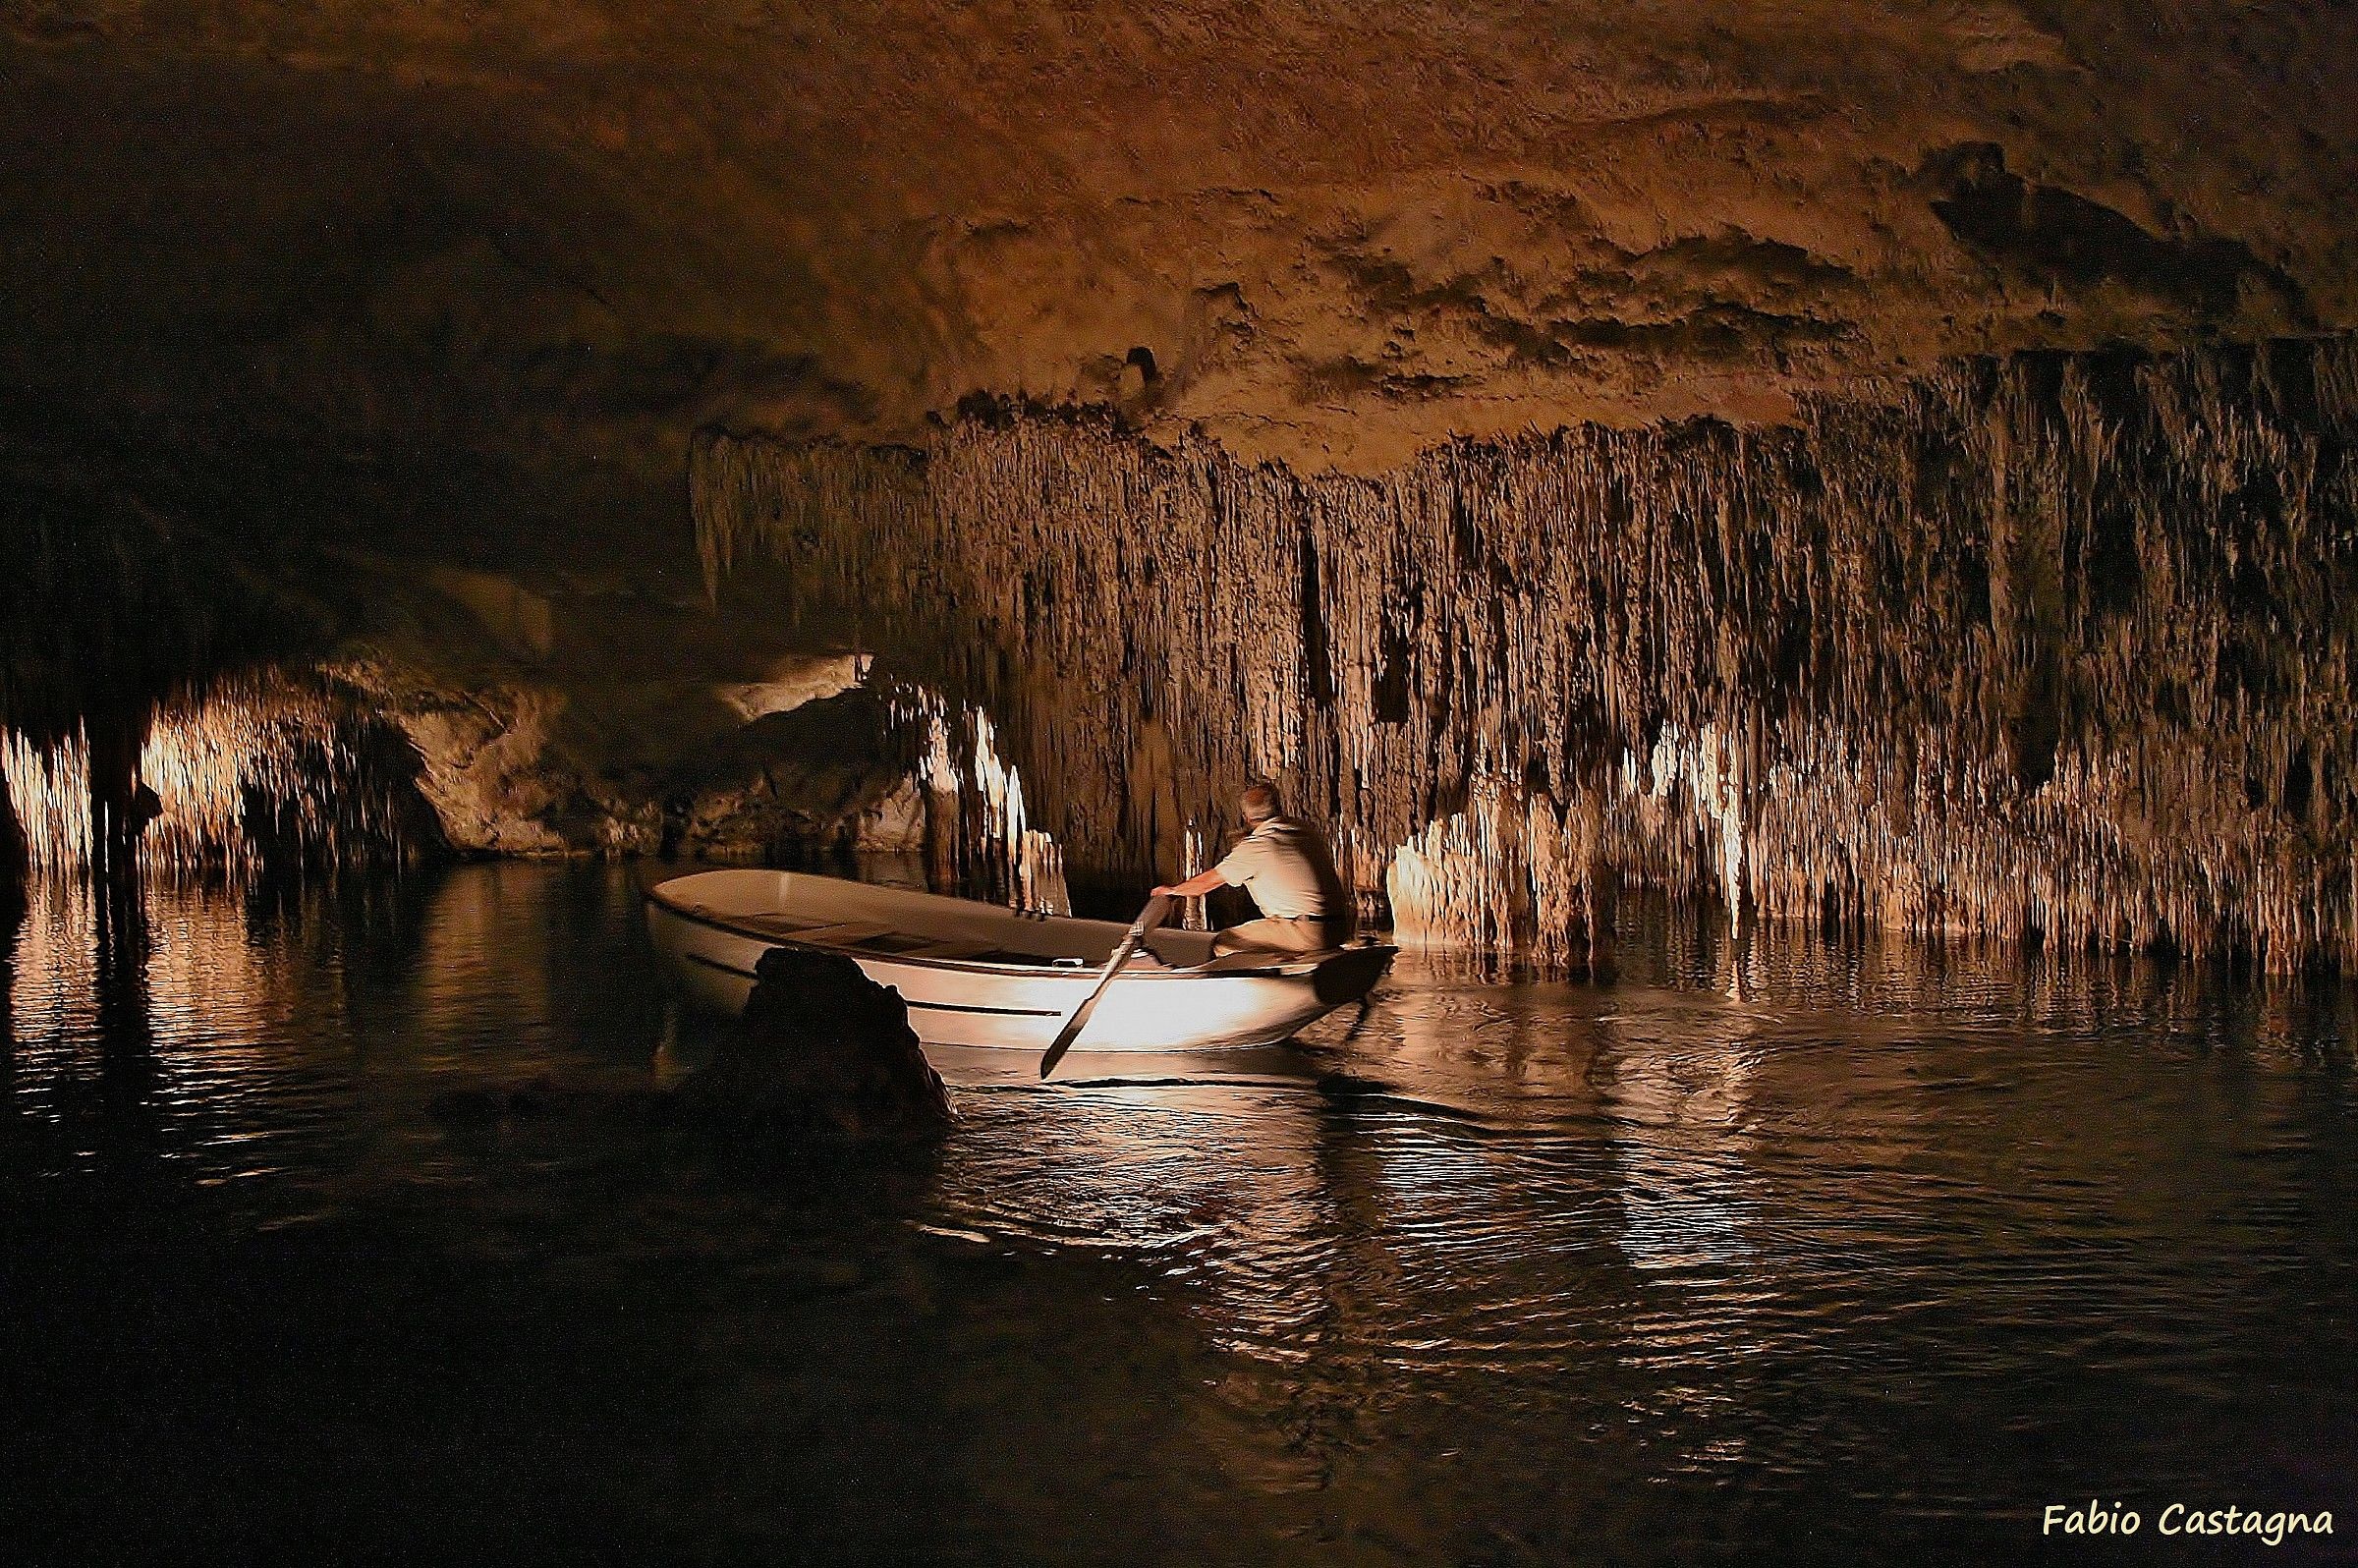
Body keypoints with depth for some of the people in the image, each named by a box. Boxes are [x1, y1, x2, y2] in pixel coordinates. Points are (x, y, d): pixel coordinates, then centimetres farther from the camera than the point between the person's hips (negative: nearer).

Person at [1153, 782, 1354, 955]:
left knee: (1223, 944, 3)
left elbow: (1206, 883, 7)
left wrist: (1172, 890, 24)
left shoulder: (1255, 847, -6)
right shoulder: (1307, 831, 12)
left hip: (1308, 934, -8)